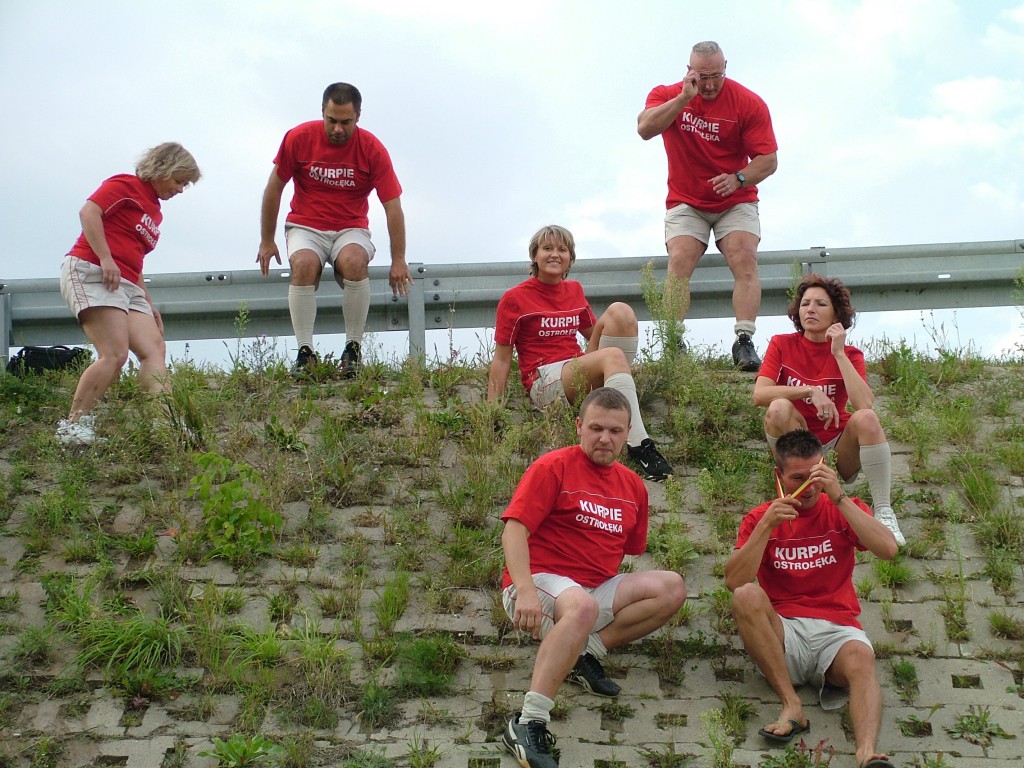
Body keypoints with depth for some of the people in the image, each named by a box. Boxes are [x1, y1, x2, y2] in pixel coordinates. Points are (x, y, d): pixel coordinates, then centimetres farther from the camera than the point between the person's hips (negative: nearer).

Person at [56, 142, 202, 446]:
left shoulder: (155, 211, 26)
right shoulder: (126, 185, 2)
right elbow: (88, 211, -14)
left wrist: (149, 305, 26)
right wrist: (106, 259, -22)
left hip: (126, 285, 9)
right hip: (91, 272, -9)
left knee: (154, 349, -7)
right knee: (115, 354, -19)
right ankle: (73, 427, -15)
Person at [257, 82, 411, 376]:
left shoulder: (372, 149, -9)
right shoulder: (298, 138, -7)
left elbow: (393, 207, -7)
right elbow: (274, 189, 3)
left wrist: (398, 261, -11)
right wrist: (266, 241, 4)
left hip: (351, 228, 0)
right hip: (305, 226, 0)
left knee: (355, 262, -34)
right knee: (304, 264, -32)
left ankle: (353, 349, -20)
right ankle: (305, 351, -24)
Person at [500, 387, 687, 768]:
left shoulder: (633, 486, 13)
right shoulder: (553, 466, -6)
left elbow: (629, 550, 20)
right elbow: (514, 529, -14)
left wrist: (633, 599, 4)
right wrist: (524, 591, -27)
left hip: (598, 590, 7)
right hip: (539, 581, -7)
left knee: (671, 587, -10)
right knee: (583, 605, -39)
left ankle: (588, 652, -13)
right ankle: (528, 723, -40)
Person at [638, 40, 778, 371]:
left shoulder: (749, 103, -10)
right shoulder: (667, 95, -5)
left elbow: (768, 160, -12)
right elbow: (644, 129, -24)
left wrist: (738, 179, -30)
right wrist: (684, 98, -29)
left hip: (736, 202, 0)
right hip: (686, 202, 0)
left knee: (745, 261, -19)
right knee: (679, 263, -18)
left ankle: (744, 341, -22)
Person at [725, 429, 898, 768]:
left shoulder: (843, 510, 10)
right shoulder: (760, 518, 8)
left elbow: (888, 549, -10)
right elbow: (734, 583, -6)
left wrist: (839, 498, -15)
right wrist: (767, 526, -15)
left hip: (835, 629, 0)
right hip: (782, 631, 0)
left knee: (860, 656, -33)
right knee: (747, 596, -29)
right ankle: (792, 705, -28)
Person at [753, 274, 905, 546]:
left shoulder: (849, 354, -2)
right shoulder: (782, 344, -2)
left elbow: (864, 403, -22)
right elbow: (759, 394, -19)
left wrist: (838, 353, -19)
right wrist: (811, 392, -27)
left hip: (838, 450, 1)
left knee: (866, 418, -30)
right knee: (779, 407, -30)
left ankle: (883, 512, -25)